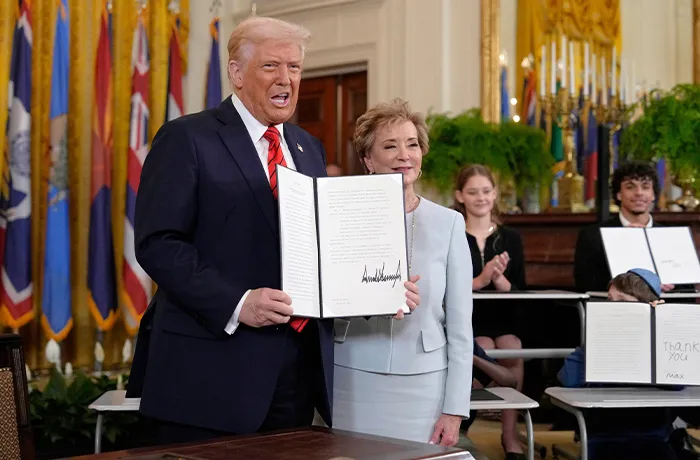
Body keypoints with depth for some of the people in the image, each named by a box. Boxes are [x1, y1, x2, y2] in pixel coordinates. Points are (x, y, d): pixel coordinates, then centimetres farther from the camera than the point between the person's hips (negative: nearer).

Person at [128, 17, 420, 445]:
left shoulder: (309, 148, 16)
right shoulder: (187, 139, -5)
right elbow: (158, 243, -13)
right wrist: (235, 303, -23)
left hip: (301, 367, 6)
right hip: (215, 368, -6)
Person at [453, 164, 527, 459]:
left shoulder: (511, 239, 11)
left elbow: (519, 292, 4)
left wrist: (499, 279, -16)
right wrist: (480, 280, -22)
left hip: (503, 317, 2)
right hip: (464, 318, -2)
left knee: (512, 349, -29)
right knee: (486, 351, -31)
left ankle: (510, 434, -17)